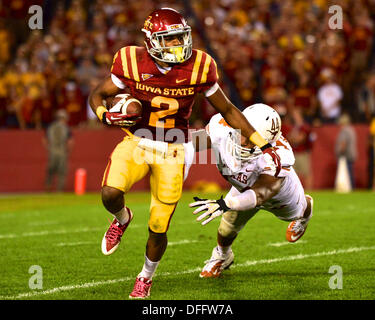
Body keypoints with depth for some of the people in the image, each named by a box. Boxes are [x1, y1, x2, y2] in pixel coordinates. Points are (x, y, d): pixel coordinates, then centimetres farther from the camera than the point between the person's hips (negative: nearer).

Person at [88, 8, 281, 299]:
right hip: (136, 142, 0)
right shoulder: (133, 63, -12)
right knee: (110, 193, -28)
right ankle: (122, 219, 12)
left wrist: (264, 146, 2)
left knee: (158, 229, 1)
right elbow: (98, 94, 3)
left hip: (172, 152, 0)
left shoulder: (198, 68, -10)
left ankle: (146, 278, 33)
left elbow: (228, 111, 3)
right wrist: (106, 116, -21)